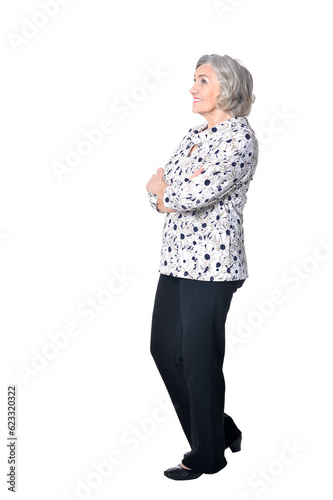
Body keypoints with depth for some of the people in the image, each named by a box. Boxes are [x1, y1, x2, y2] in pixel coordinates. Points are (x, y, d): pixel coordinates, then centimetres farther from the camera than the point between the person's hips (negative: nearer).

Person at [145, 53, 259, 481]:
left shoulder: (239, 138, -12)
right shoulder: (194, 135, 16)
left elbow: (197, 194, -23)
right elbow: (155, 191, 13)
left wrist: (164, 187, -3)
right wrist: (175, 195, -9)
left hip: (211, 263, -9)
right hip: (177, 258, 9)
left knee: (199, 357, 0)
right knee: (163, 348, 14)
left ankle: (208, 455, 21)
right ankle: (220, 429, 32)